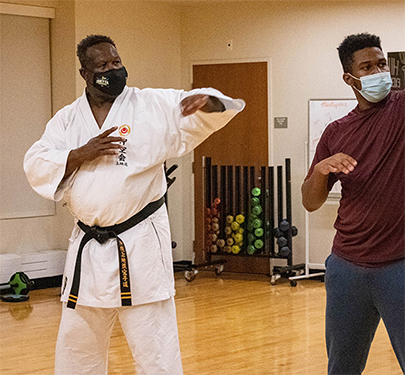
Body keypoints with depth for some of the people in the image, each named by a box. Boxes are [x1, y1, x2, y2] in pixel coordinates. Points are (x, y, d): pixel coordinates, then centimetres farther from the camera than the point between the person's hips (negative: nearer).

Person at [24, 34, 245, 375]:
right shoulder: (67, 120, 8)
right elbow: (37, 168, 0)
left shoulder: (154, 105, -2)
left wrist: (205, 101, -32)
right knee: (76, 347, 17)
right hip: (88, 247, 4)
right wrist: (81, 155, -15)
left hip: (140, 244, -4)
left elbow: (201, 116, -9)